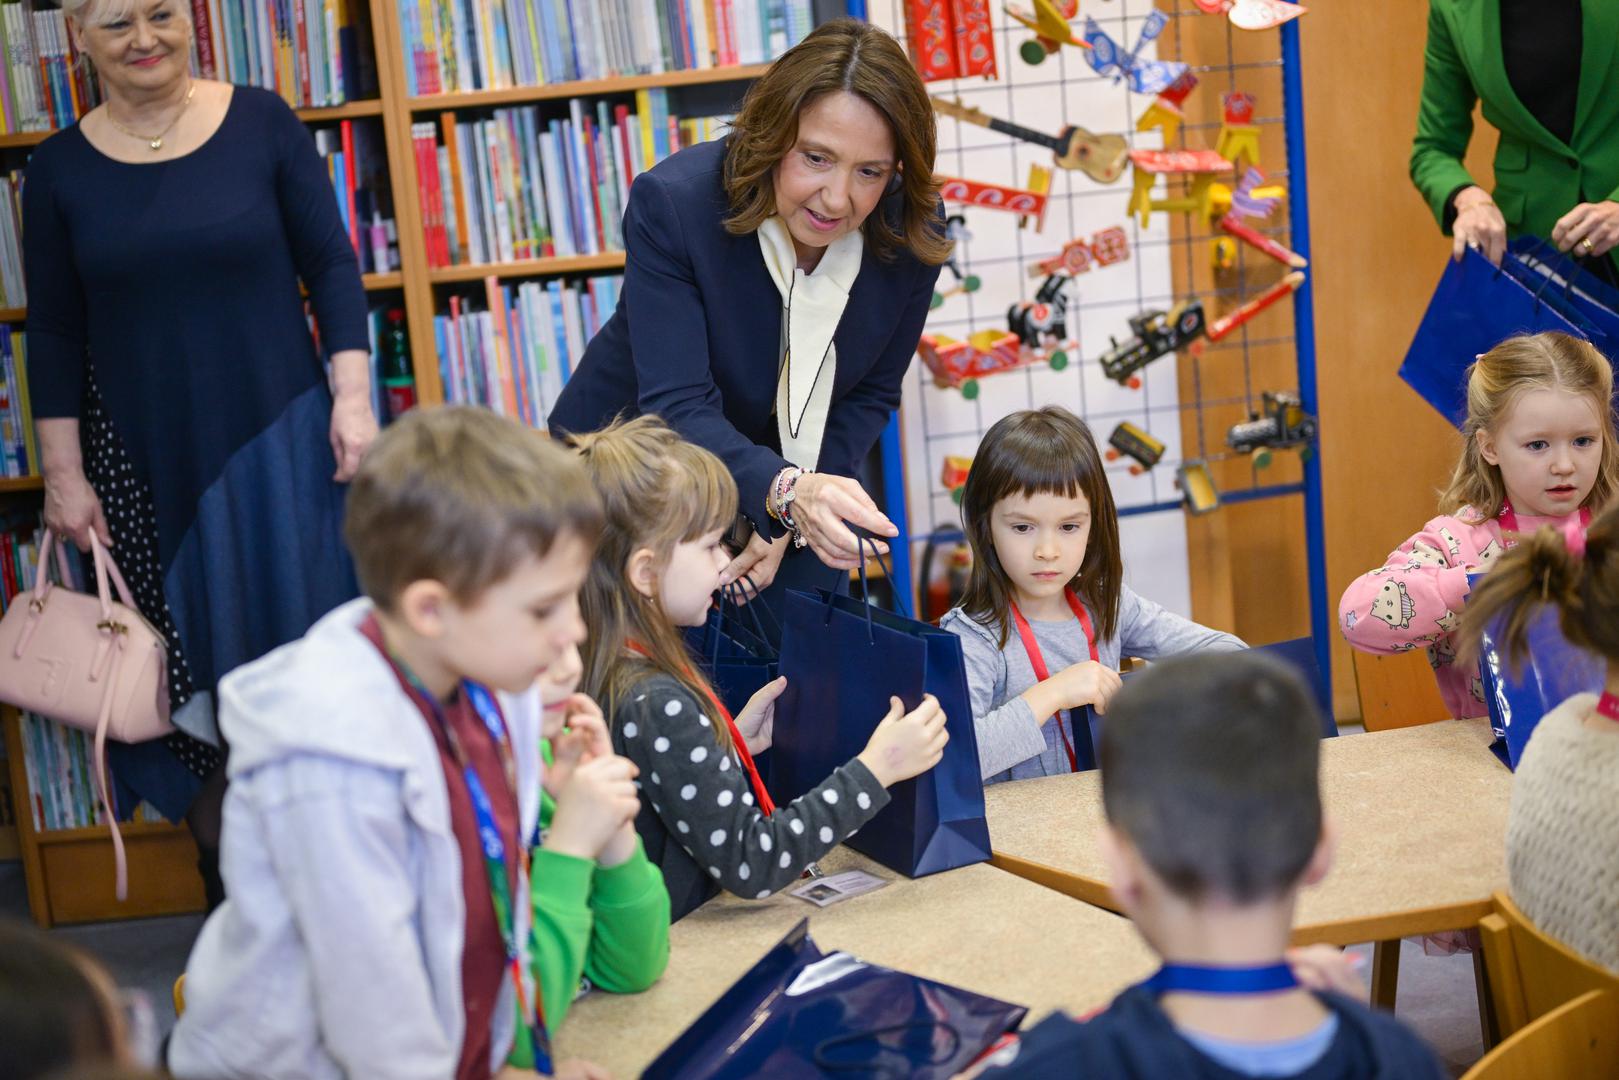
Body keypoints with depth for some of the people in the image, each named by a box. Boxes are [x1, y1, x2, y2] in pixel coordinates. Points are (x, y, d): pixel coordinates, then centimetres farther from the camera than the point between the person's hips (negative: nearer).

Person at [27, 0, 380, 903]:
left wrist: (353, 396, -8)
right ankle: (232, 903, 20)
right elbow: (55, 333, 6)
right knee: (188, 679, 6)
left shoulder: (261, 124, -1)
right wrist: (65, 474, 2)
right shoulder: (60, 169, 3)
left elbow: (333, 266, 1)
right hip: (144, 465, 1)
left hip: (278, 441, -1)